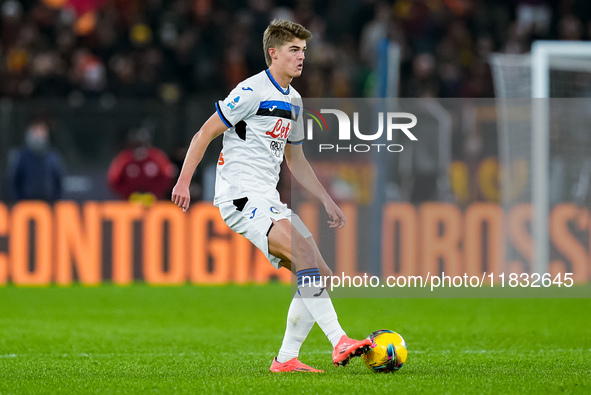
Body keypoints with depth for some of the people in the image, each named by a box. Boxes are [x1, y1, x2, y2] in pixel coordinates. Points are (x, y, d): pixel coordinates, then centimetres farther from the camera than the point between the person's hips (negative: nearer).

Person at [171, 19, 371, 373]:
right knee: (304, 250, -27)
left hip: (269, 201, 9)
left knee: (320, 275, 0)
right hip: (240, 197, -9)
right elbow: (205, 134, -8)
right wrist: (183, 181, -15)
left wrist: (328, 202, 20)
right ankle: (340, 343, -33)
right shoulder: (252, 91, -9)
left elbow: (296, 160, 27)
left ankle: (286, 358, 5)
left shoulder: (294, 101, 17)